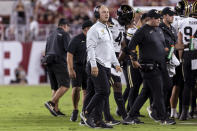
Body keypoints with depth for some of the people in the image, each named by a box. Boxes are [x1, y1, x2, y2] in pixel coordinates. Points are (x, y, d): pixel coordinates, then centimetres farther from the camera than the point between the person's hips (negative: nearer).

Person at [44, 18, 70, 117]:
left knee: (55, 87, 10)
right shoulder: (64, 34, 0)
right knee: (65, 86, -10)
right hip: (59, 62, -8)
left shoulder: (50, 35, 22)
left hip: (49, 63, 8)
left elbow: (46, 52, 22)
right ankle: (51, 103, -24)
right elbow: (68, 49, -8)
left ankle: (56, 110, 5)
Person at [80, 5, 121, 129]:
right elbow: (90, 48, -16)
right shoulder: (94, 29, -9)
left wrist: (116, 63, 20)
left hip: (106, 67, 9)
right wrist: (93, 65, -24)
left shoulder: (108, 30, 21)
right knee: (103, 91, -16)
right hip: (97, 66, -9)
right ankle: (86, 113, -6)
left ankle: (98, 120, 6)